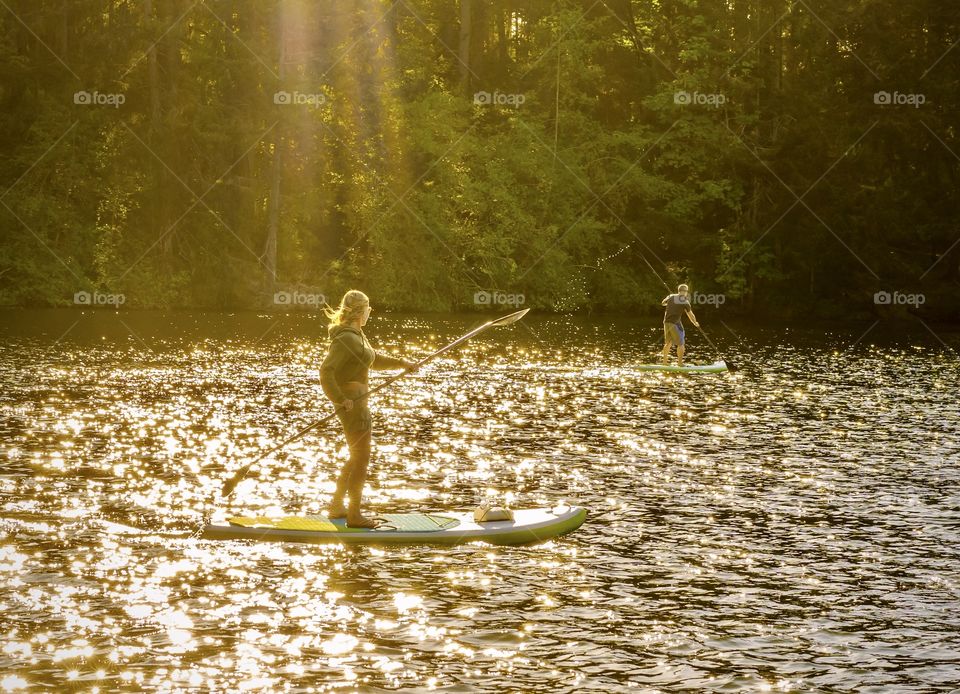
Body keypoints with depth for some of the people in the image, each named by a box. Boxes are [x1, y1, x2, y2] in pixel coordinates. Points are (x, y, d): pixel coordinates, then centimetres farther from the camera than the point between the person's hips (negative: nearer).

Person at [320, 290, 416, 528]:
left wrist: (401, 363, 22)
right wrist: (341, 400, -24)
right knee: (361, 459, -2)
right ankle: (354, 516, 5)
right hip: (352, 403, -10)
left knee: (357, 457, 20)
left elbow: (373, 359, 28)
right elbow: (325, 371, -27)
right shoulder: (346, 338, -20)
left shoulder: (356, 334, 11)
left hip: (357, 401, 10)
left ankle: (336, 506, 30)